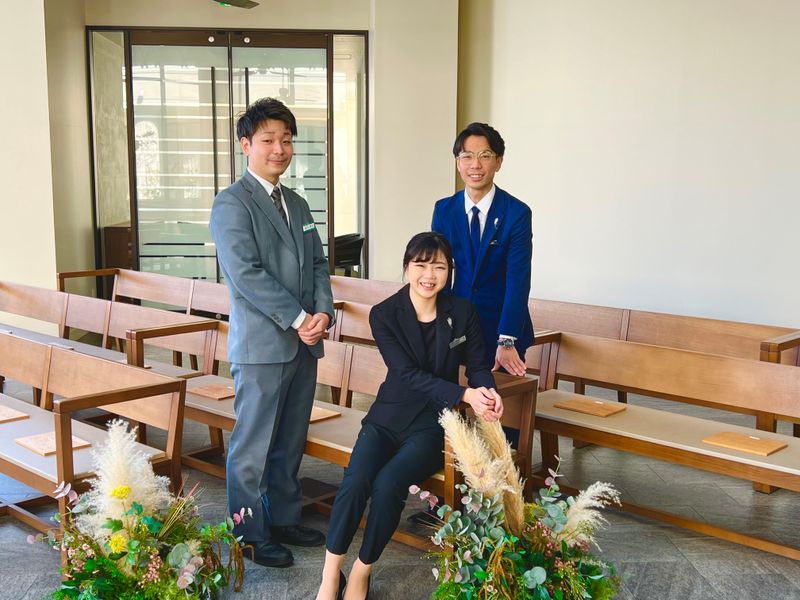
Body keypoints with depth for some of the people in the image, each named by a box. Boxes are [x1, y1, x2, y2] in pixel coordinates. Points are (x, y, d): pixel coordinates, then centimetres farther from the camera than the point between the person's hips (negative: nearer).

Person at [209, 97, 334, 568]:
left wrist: (323, 312, -4)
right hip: (261, 345, -7)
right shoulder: (232, 204, -8)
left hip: (303, 343, 7)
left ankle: (284, 519, 30)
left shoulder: (298, 205, 17)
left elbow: (318, 263, 14)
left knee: (291, 442, 16)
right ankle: (251, 536, 16)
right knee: (254, 446, 3)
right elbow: (246, 274, -17)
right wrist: (298, 319, -16)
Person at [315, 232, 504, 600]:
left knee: (387, 483, -27)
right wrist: (464, 394, -26)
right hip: (390, 416, 1)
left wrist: (486, 391, -20)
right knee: (355, 482, -26)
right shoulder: (384, 314, -4)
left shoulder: (463, 313, 1)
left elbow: (478, 366, 5)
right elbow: (408, 373, -13)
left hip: (435, 423, 0)